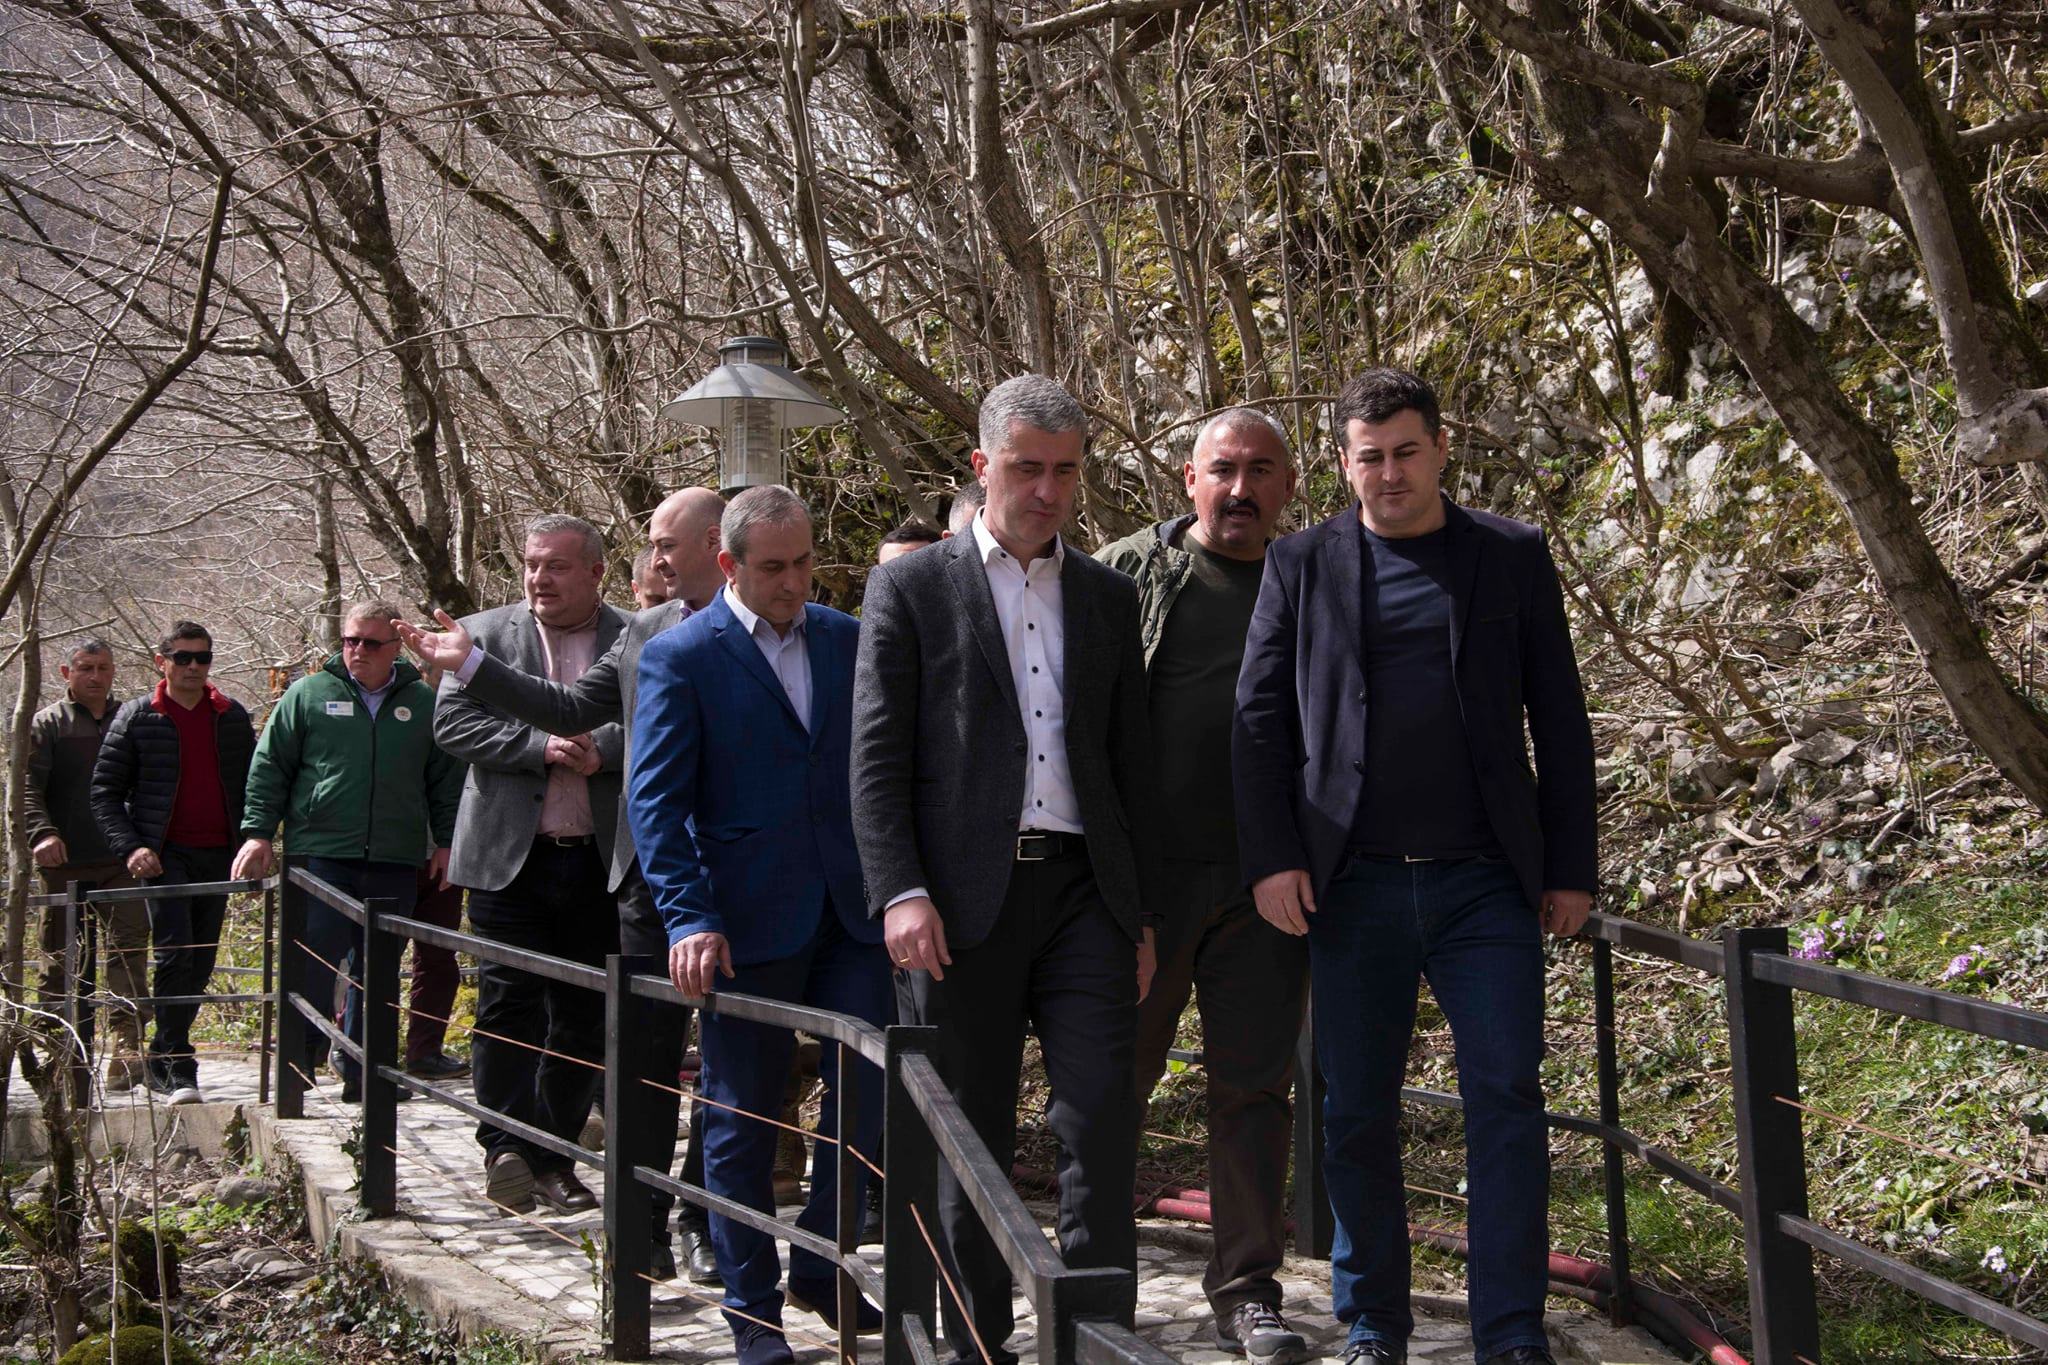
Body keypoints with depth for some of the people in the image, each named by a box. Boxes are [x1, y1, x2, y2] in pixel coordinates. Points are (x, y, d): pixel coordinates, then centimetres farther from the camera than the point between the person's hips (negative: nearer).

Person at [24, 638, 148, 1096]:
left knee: (128, 947, -16)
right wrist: (41, 833, -23)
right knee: (65, 969, 5)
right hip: (66, 866, -1)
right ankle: (71, 1073, 12)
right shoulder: (47, 725, 6)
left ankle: (126, 1046, -25)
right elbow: (27, 788, -6)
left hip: (121, 864, 1)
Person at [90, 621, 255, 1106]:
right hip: (165, 855, -4)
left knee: (201, 962, 7)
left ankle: (164, 1057, 21)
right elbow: (105, 791, 3)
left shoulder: (232, 717, 11)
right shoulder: (136, 717, 3)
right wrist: (130, 847, -10)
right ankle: (175, 1066, -11)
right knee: (176, 953, -17)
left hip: (218, 856, 4)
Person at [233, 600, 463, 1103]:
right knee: (316, 961, -5)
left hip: (395, 860, 2)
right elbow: (269, 767, 7)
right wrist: (258, 832, 0)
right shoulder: (308, 694, 6)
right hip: (321, 854, -2)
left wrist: (446, 842, 10)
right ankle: (301, 1061, 6)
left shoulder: (422, 703, 11)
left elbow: (446, 780, 16)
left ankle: (362, 1069, 14)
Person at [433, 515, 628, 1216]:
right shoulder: (485, 633, 5)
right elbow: (451, 721, -5)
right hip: (510, 859, -1)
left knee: (584, 1018, 7)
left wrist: (601, 748, -21)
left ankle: (554, 1157, 18)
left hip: (601, 862, 1)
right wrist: (540, 745, -16)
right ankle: (505, 1150, 3)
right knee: (507, 1005, -5)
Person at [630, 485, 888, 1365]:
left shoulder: (847, 639, 9)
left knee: (868, 1095, 3)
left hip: (850, 910, 4)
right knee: (742, 1119, 6)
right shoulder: (681, 657, -5)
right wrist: (690, 919, -18)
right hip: (748, 921, -4)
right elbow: (656, 803, -8)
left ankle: (818, 1265, 25)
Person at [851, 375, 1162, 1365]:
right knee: (968, 1139, 6)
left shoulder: (1108, 595, 15)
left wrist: (1142, 912, 13)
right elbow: (876, 762, -1)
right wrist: (900, 895, -12)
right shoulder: (909, 590, 4)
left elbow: (1132, 763, 17)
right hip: (962, 901, -2)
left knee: (1104, 1122, -6)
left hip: (1085, 892, 3)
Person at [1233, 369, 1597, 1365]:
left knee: (1506, 1098, -5)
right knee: (1357, 1113, 6)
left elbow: (1560, 721, 8)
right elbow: (1260, 719, 6)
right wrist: (1272, 859, -4)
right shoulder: (1302, 565, 8)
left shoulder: (1512, 557, 8)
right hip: (1354, 885, 1)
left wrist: (1572, 868, 4)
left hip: (1485, 881, 0)